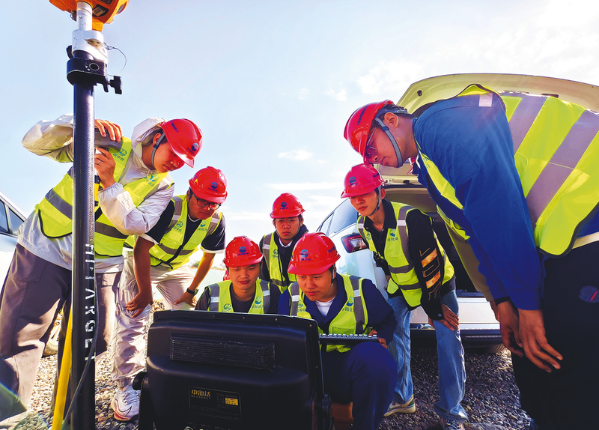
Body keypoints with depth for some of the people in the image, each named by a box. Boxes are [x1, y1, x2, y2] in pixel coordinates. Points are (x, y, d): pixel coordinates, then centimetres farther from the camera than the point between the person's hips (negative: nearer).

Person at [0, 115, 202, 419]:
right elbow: (34, 142, -4)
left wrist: (109, 182, -24)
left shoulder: (162, 187, -1)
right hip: (45, 250, -1)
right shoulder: (106, 143, -3)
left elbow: (134, 224, -15)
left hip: (99, 268, 2)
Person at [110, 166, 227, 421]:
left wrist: (191, 291, -3)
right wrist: (145, 291, -24)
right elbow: (141, 250, -30)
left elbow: (208, 257, -4)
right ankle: (125, 388, 1)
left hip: (177, 267, 5)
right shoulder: (169, 209, -34)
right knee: (134, 318, -14)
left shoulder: (216, 221, -17)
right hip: (141, 262, -5)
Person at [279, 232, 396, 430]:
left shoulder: (361, 290, -4)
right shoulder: (290, 297, 1)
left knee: (375, 356, -35)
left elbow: (387, 319, 13)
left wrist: (381, 336, -8)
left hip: (353, 366, 0)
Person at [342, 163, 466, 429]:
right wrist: (405, 291, 7)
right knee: (393, 334, 2)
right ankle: (402, 398, 20)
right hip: (401, 285, 6)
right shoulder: (363, 227, -13)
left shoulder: (411, 218, -35)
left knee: (448, 337, -12)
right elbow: (383, 261, 2)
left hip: (439, 282, -5)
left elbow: (431, 264, -29)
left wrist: (435, 307, -22)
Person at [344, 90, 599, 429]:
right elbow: (480, 233, 15)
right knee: (534, 372, 13)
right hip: (558, 248, 9)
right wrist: (504, 301, 6)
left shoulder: (438, 120, -12)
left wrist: (526, 302, -19)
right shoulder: (431, 167, 17)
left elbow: (496, 199, -23)